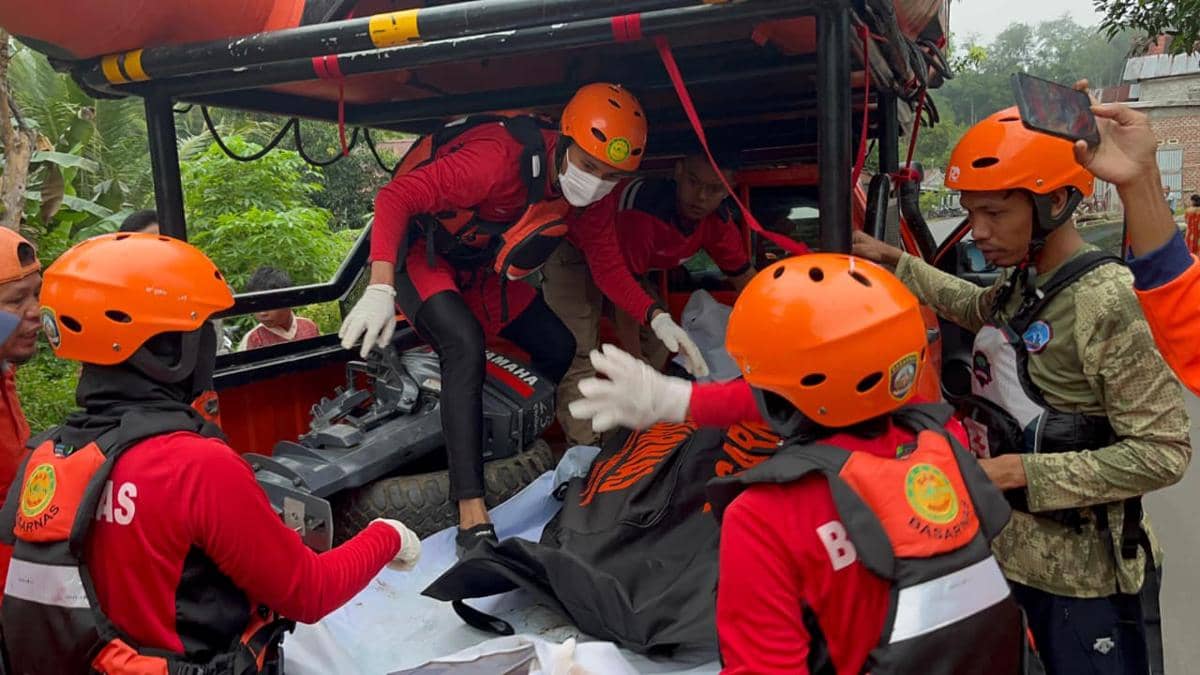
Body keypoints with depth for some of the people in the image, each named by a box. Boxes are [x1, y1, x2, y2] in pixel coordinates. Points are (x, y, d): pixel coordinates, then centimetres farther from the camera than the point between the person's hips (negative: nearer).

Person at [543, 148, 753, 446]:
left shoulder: (719, 220, -15)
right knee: (579, 352, -20)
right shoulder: (644, 209, -39)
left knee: (657, 340, 3)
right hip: (571, 251, -8)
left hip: (622, 258, 8)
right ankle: (584, 447, -16)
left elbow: (745, 277, -3)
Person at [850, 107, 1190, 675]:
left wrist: (1016, 471, -21)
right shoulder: (1020, 283, 3)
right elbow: (978, 311, 27)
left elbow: (1163, 452, -21)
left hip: (1079, 573, -8)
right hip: (1006, 549, 8)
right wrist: (894, 261, 18)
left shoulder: (1109, 305, -23)